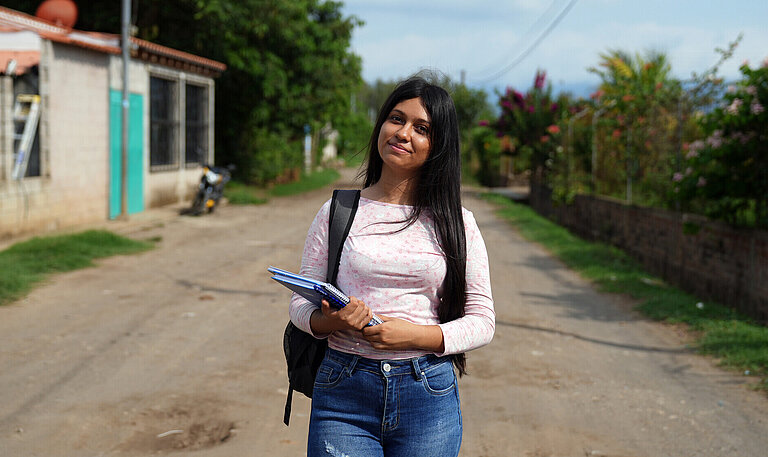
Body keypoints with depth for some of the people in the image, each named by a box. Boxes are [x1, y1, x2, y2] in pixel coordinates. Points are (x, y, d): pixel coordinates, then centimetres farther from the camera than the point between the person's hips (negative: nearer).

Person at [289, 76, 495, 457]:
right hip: (344, 396, 0)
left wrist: (414, 335, -14)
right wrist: (328, 321, -15)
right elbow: (300, 302, 7)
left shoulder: (457, 224, 3)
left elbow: (483, 320, 2)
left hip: (429, 397, 0)